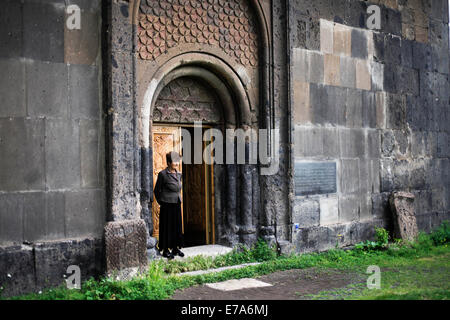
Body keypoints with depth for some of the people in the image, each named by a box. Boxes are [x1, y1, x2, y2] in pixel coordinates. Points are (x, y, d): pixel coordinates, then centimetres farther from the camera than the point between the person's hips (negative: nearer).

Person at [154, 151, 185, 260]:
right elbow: (157, 190, -2)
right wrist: (161, 203, 4)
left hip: (177, 205, 6)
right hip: (167, 205, -6)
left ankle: (175, 248, 21)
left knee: (177, 226, 10)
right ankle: (165, 250, 9)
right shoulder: (163, 174, -10)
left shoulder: (178, 175, 10)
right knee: (167, 227, 0)